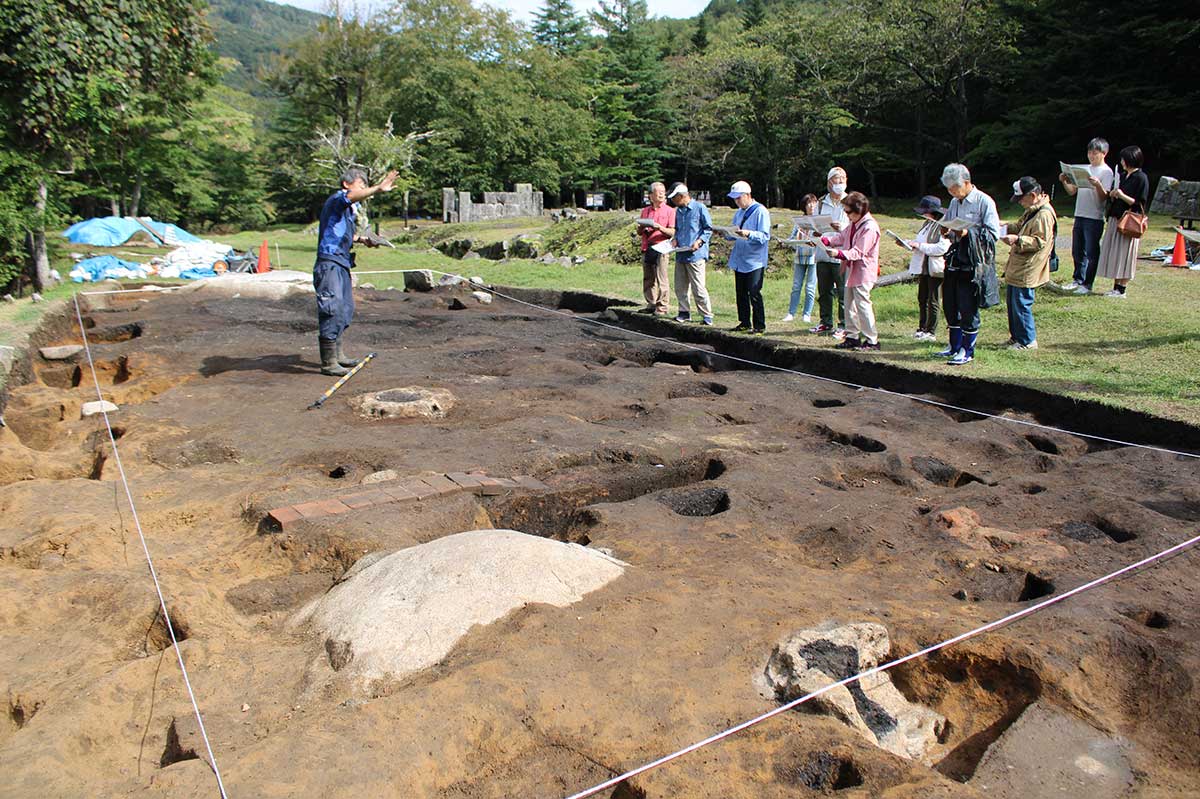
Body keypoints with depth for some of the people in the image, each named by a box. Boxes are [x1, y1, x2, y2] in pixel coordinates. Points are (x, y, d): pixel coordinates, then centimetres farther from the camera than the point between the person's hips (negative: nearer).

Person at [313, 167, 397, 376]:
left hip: (342, 264, 11)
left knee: (346, 309, 17)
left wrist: (361, 240, 17)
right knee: (332, 310, -12)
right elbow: (352, 196, -33)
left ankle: (337, 354, 30)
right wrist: (377, 189, -46)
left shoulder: (349, 208, 20)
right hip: (329, 263, -10)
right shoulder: (337, 198, -9)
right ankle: (329, 363, -9)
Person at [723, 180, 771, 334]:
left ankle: (759, 326, -1)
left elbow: (765, 236, -16)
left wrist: (748, 234, -30)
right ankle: (745, 323, 21)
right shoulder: (738, 213, 15)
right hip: (739, 261, 8)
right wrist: (725, 233, 2)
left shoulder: (761, 212, -8)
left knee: (754, 294, -9)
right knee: (741, 293, 11)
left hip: (754, 261, -8)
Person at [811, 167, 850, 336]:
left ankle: (844, 325, 3)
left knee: (844, 293, -4)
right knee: (824, 291, 12)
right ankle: (826, 322, 24)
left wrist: (842, 228, -21)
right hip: (823, 254, 5)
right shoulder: (822, 203, 14)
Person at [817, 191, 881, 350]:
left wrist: (839, 253, -33)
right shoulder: (854, 224, 11)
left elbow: (858, 252, -23)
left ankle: (872, 340, -2)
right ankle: (852, 336, 21)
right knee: (850, 304, 12)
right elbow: (842, 237, 18)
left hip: (863, 273, -10)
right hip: (852, 271, 10)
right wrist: (824, 240, 2)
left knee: (862, 304, -8)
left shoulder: (869, 227, -19)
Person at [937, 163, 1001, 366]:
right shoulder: (955, 202, 13)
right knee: (949, 304, 12)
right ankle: (955, 346, 26)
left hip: (974, 262, -7)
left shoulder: (984, 202, -9)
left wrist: (969, 233, -24)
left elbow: (994, 233, -13)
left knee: (968, 308, -3)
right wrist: (947, 231, 2)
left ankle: (967, 351, 8)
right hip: (955, 259, 7)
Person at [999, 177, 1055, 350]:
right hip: (1017, 267, 10)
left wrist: (1017, 240, -29)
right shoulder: (1031, 211, 14)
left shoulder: (1044, 214, -18)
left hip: (1027, 270, -10)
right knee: (1013, 302, 16)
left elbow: (1040, 241, -23)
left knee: (1021, 303, -6)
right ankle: (1016, 337, 27)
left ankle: (1027, 340, 5)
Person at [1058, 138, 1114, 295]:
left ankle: (1087, 284, 3)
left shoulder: (1106, 172, -4)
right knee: (1077, 251, 13)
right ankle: (1078, 280, 25)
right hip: (1080, 215, 7)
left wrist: (1097, 185, -31)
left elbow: (1104, 197, -13)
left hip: (1094, 218, -7)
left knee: (1091, 252, -2)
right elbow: (1072, 191, 15)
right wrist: (1064, 181, -2)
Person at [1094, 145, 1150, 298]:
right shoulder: (1122, 176, 14)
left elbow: (1139, 203, -12)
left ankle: (1121, 290, 0)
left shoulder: (1141, 178, -9)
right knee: (1115, 255, 8)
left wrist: (1122, 196, -23)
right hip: (1115, 219, 8)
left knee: (1124, 255, -4)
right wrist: (1099, 186, 2)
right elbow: (1111, 198, 13)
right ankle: (1116, 288, 15)